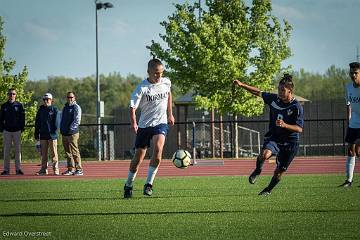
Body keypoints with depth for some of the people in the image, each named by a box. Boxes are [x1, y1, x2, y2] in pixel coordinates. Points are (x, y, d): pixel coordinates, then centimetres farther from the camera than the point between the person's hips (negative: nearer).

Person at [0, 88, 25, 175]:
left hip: (17, 131, -1)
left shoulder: (19, 105, 5)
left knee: (18, 150, 0)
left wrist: (22, 128, -2)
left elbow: (22, 118, 5)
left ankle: (18, 169, 4)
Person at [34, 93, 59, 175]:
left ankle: (56, 170, 0)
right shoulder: (40, 110, 13)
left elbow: (56, 122, -3)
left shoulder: (54, 109, 2)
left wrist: (54, 132, -13)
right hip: (43, 135, 4)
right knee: (43, 153, 7)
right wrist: (36, 135, 10)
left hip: (52, 135, -4)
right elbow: (37, 123, 15)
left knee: (54, 153, -3)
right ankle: (43, 169, 11)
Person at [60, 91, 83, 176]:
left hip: (72, 133, -8)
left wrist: (70, 129, -17)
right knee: (68, 153, 9)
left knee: (74, 152, -9)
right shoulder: (65, 107, 21)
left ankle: (79, 169, -7)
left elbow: (77, 121, -12)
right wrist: (61, 129, 13)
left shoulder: (76, 107, -4)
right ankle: (71, 169, 14)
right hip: (64, 133, 8)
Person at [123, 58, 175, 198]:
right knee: (138, 157, 2)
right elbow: (132, 107, -20)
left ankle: (149, 184, -17)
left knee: (158, 148, -25)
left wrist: (170, 114, 24)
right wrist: (133, 123, -36)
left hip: (161, 123, 1)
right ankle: (128, 186, 23)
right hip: (144, 125, -1)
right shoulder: (142, 88, -14)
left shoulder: (166, 82, -1)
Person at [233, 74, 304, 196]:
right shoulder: (274, 99, -2)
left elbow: (299, 129, -16)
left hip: (290, 142, -2)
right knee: (265, 154, -31)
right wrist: (242, 85, 6)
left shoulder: (296, 107, -14)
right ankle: (257, 171, 1)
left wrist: (285, 125, -31)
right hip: (273, 137, 2)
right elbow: (259, 92, 12)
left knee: (280, 171, 6)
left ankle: (268, 190, 33)